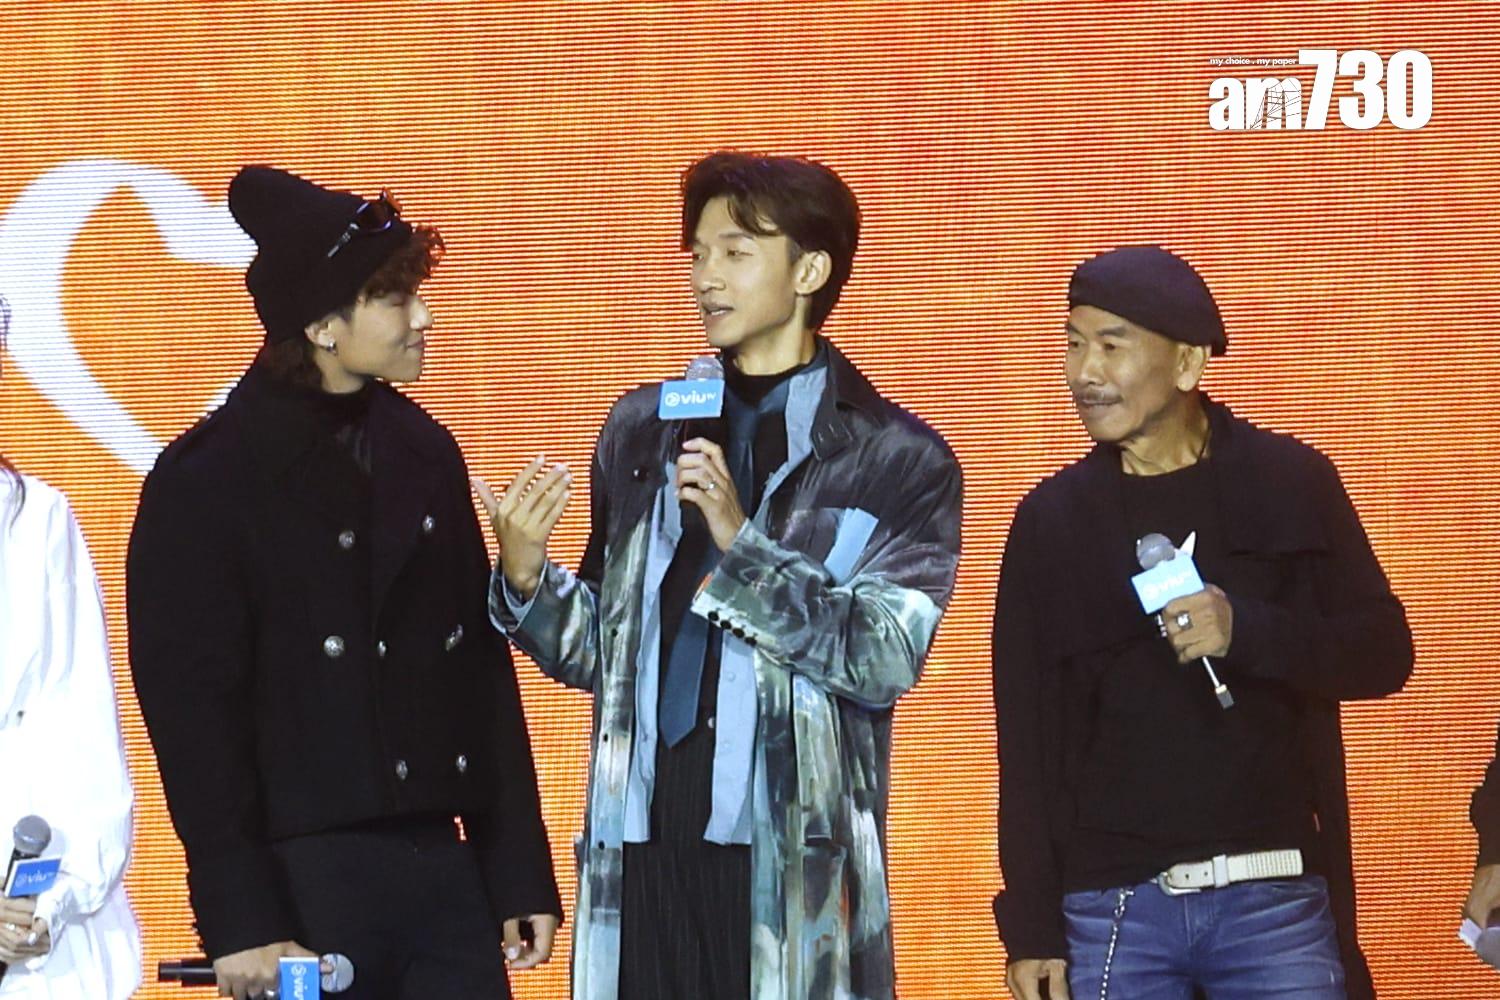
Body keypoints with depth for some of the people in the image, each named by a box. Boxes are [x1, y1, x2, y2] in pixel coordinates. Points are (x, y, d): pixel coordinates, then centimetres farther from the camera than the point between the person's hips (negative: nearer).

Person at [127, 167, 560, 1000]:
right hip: (303, 881, -5)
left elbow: (485, 672, 15)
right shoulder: (206, 482, -5)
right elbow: (193, 717, -8)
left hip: (442, 870, 5)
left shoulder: (424, 453, 12)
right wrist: (240, 923, -13)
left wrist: (522, 868, 11)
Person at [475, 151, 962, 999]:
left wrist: (743, 545, -18)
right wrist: (527, 581, -3)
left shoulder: (899, 464, 0)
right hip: (643, 846, 4)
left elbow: (888, 658, -11)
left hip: (795, 863, -4)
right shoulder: (643, 430, 13)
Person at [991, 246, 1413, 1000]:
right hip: (1113, 907, 1)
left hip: (1277, 900, -1)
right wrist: (1030, 925, 0)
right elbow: (1027, 737, 6)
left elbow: (1384, 652, 1)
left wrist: (1246, 631, -17)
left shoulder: (1289, 485, 3)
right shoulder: (1053, 519, 6)